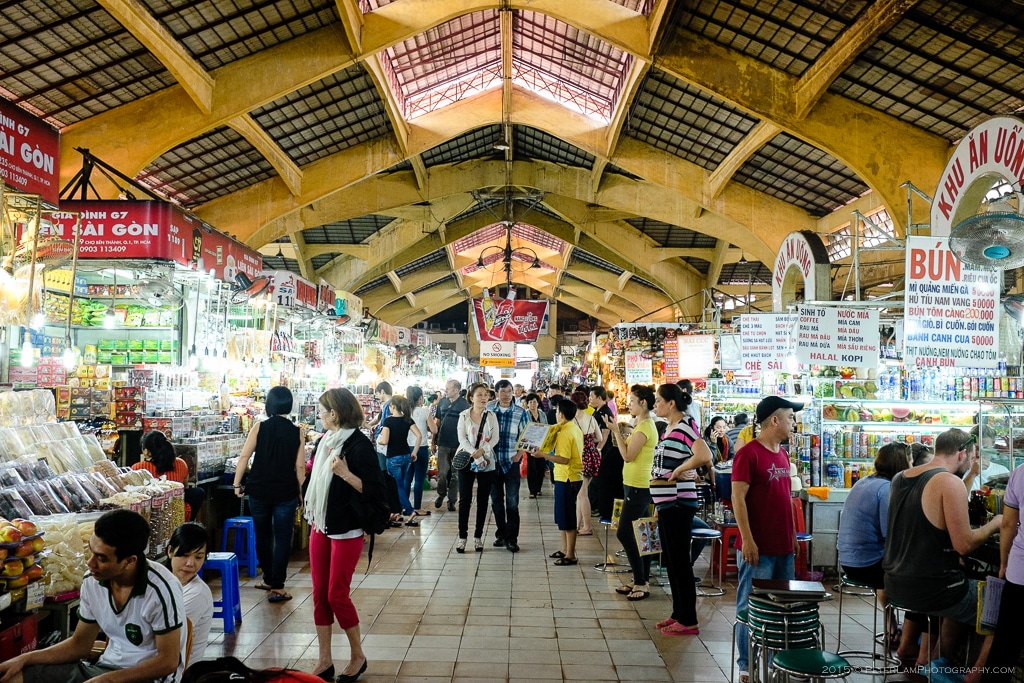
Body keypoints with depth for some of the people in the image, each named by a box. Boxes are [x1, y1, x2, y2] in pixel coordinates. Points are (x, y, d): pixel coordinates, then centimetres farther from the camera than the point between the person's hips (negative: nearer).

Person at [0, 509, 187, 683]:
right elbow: (79, 645, 11)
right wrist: (24, 659, -1)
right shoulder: (92, 581, -4)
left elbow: (168, 661, -17)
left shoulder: (160, 589, -25)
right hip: (104, 667, 7)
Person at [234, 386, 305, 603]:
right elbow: (299, 466, -4)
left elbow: (244, 457, -7)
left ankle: (268, 580, 30)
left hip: (259, 491, 1)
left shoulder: (259, 428, -5)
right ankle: (277, 587, 5)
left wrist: (237, 483, 2)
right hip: (286, 493, -1)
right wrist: (301, 494, 4)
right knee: (282, 539, 5)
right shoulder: (297, 432, -5)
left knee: (263, 536, 18)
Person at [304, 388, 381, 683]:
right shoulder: (326, 441, 6)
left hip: (347, 529, -8)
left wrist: (346, 474, -31)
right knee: (320, 593, 9)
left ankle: (357, 655, 18)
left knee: (337, 594, -2)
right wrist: (312, 514, 18)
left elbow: (376, 488, -21)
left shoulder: (359, 444, -18)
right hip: (320, 526, 8)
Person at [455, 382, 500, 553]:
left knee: (483, 500, 5)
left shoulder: (491, 416, 4)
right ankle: (462, 536, 7)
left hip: (486, 462, 1)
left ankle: (478, 536, 15)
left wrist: (482, 450, -18)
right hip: (466, 461, -1)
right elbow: (462, 438, -6)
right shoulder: (464, 415, 2)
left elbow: (495, 438, -3)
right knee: (464, 499, -1)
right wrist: (473, 453, -20)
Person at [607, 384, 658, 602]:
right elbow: (630, 452, 13)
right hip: (636, 485, 10)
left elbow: (628, 456, -19)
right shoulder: (645, 425, 15)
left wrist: (617, 431, -13)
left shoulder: (644, 427, -16)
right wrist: (620, 433, 7)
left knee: (625, 533, -7)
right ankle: (640, 581, 19)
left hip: (638, 487, -10)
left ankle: (641, 582, -1)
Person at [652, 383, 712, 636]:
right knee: (670, 561, 15)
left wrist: (678, 471, -18)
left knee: (680, 562, -2)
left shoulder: (685, 425, -15)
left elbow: (704, 456, -31)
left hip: (679, 504, -10)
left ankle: (689, 621, 7)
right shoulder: (669, 428, 14)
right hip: (666, 504, 10)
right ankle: (678, 613, 26)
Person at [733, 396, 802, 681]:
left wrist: (792, 534, 17)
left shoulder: (782, 454, 12)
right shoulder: (748, 453, -13)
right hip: (758, 547, -8)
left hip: (783, 545, 8)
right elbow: (738, 498, -17)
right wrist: (747, 540, -19)